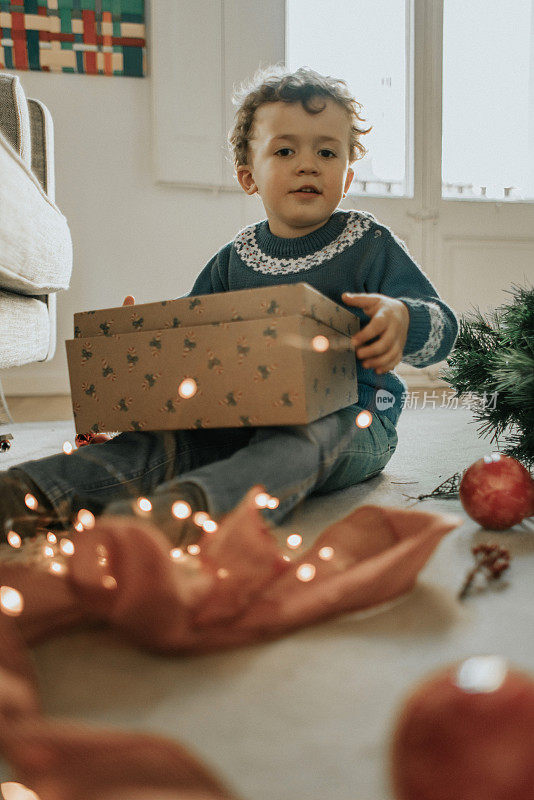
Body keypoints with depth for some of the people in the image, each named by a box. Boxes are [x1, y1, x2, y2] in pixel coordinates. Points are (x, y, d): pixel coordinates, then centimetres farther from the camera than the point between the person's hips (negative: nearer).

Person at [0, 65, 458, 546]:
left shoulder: (371, 244, 1)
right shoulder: (235, 258, 12)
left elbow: (444, 325, -5)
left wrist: (402, 319, -29)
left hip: (350, 417, -4)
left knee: (296, 439, -38)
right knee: (172, 435, -20)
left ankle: (193, 504, -62)